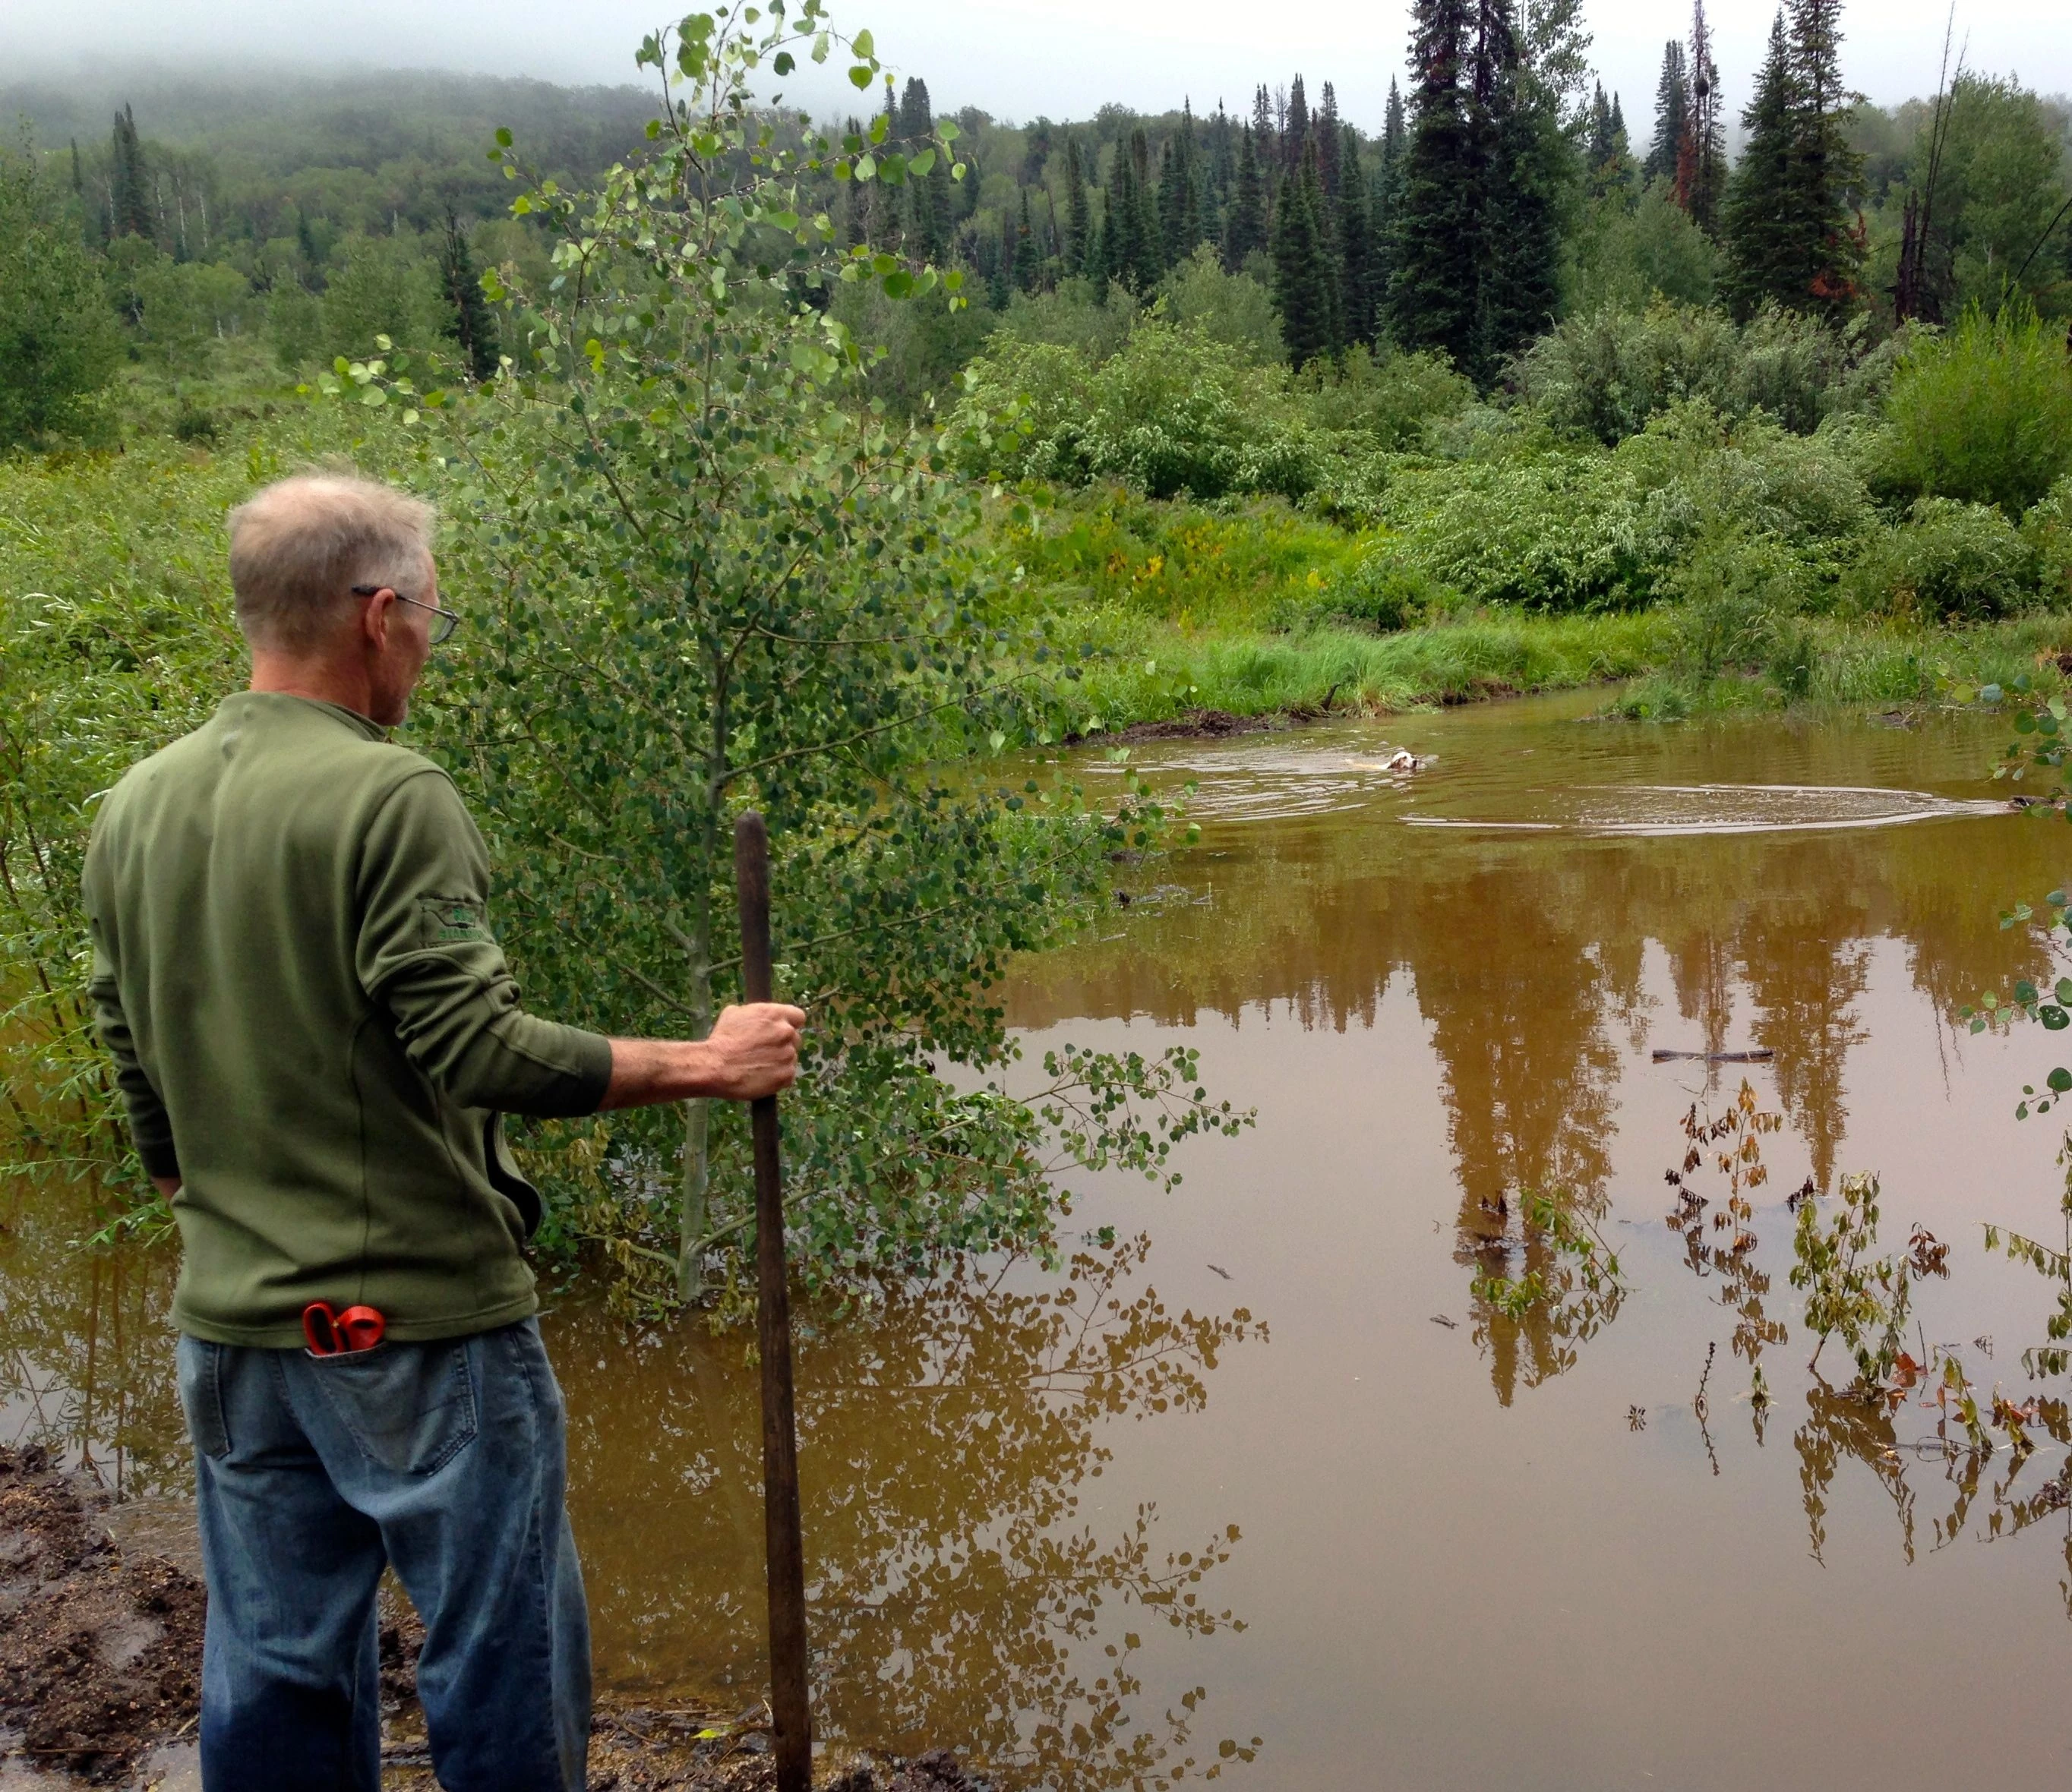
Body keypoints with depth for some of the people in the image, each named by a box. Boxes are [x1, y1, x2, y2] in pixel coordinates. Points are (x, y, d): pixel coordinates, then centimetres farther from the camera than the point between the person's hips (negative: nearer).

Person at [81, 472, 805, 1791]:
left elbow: (146, 1086, 13)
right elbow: (480, 1050, -22)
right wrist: (710, 1065, -13)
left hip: (231, 1327, 7)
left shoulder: (137, 809, 6)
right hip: (422, 1324, -7)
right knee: (502, 1662, 7)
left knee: (274, 1673, 16)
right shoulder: (388, 798, -17)